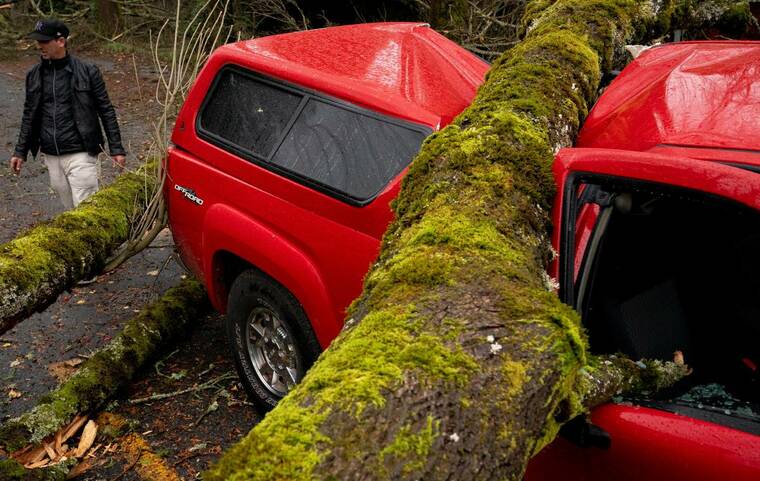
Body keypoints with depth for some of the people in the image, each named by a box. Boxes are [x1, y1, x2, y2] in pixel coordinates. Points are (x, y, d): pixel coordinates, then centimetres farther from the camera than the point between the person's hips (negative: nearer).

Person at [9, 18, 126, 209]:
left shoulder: (87, 72, -6)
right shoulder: (34, 75, 7)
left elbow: (106, 111, -3)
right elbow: (29, 115, 16)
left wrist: (116, 149, -5)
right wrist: (20, 151, 15)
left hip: (80, 154, -5)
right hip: (51, 156, 5)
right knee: (70, 208, 12)